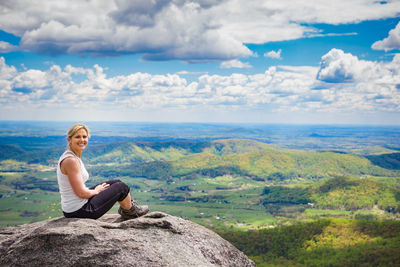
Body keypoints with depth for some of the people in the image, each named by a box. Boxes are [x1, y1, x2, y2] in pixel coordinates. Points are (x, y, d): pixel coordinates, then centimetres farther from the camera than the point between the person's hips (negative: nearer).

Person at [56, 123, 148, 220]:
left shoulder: (73, 156, 8)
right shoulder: (71, 160, -23)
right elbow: (81, 193, -24)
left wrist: (95, 189, 11)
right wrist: (96, 191, -5)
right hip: (79, 211, -9)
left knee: (116, 182, 20)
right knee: (121, 187, 4)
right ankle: (131, 211, 30)